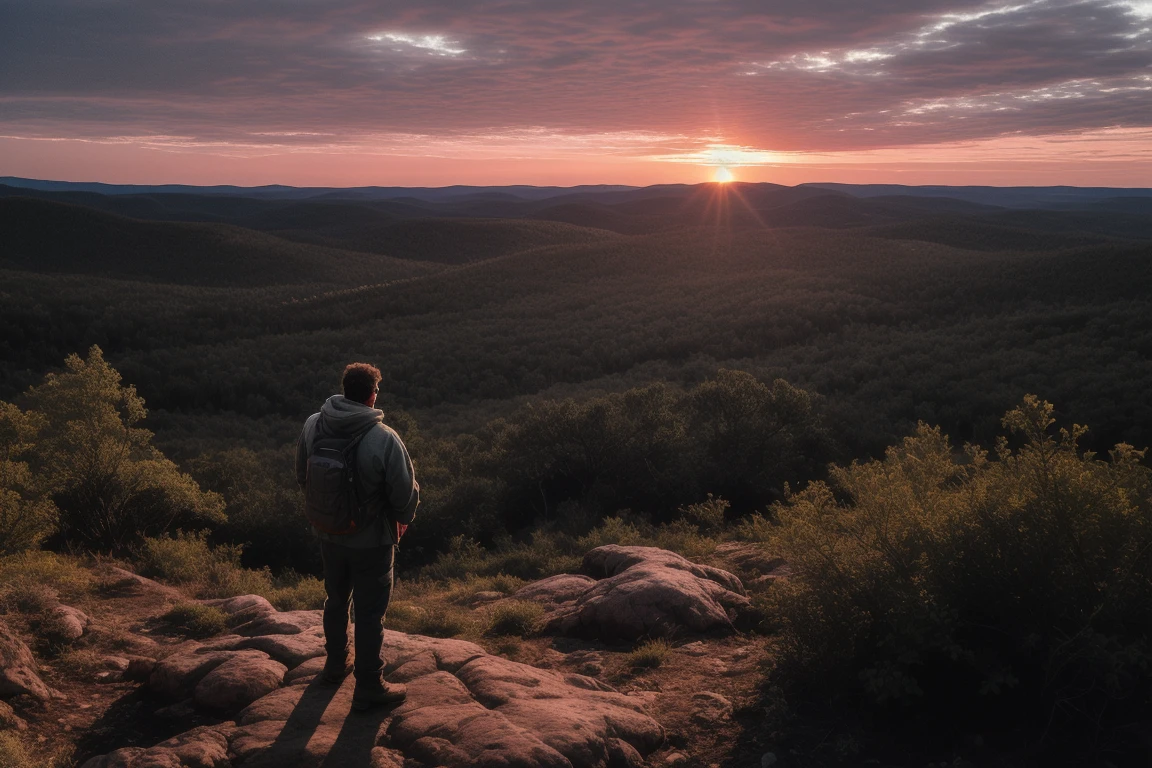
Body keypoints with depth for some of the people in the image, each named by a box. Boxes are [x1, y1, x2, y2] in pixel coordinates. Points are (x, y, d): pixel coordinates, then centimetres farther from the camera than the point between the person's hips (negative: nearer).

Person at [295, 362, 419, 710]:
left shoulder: (312, 425, -10)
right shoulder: (384, 439, -27)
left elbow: (302, 477, 5)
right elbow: (406, 492, -17)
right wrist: (403, 519, 5)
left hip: (328, 534, 5)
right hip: (371, 541, -5)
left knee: (336, 599, 26)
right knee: (369, 613, 9)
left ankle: (337, 662, 46)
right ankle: (368, 688, 22)